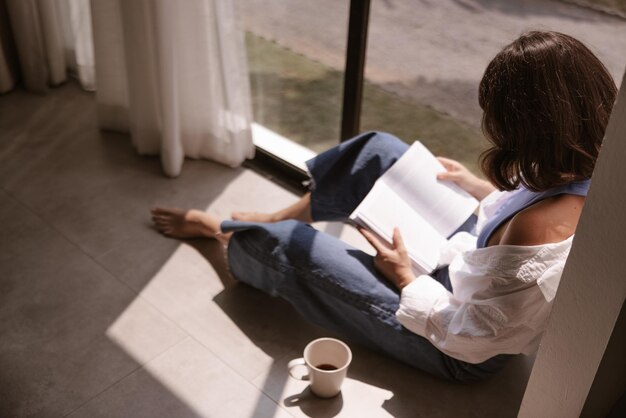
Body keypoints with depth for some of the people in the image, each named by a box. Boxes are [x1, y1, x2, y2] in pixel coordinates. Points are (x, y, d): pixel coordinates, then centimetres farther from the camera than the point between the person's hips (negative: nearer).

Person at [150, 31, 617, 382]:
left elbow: (470, 340, -28)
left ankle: (225, 234, 35)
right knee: (378, 150, 4)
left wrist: (405, 277, -15)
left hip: (458, 350, -7)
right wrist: (477, 186, 4)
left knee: (291, 247, -2)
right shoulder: (590, 170, -17)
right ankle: (282, 217, 27)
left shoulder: (538, 227, -41)